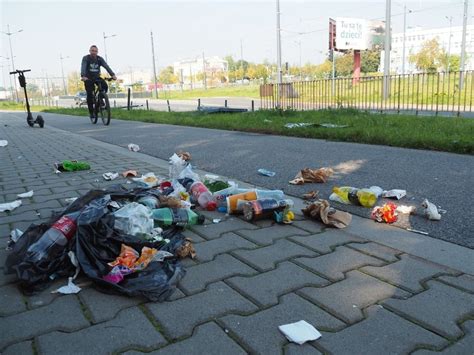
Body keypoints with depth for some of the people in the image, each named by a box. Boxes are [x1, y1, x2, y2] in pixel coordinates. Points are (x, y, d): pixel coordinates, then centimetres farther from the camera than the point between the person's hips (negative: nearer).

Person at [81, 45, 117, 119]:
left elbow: (106, 66, -19)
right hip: (88, 78, -2)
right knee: (90, 94, -13)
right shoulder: (85, 58, -13)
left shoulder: (100, 59, -6)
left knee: (105, 86, -25)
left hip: (97, 77, 2)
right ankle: (91, 112, -1)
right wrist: (83, 76, -48)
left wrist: (113, 75, -36)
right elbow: (83, 67, -28)